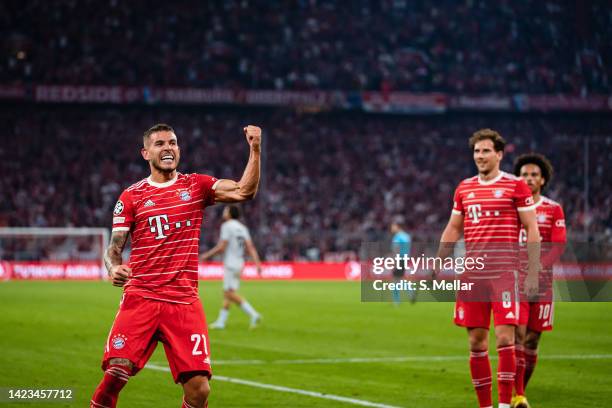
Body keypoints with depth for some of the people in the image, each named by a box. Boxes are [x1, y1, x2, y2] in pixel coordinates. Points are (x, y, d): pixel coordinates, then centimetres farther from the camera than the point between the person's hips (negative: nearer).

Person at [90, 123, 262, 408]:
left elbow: (244, 191, -2)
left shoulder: (196, 186, 10)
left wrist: (255, 150, -12)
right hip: (140, 298, -1)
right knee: (116, 372, -18)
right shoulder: (131, 196, 7)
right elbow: (114, 248, 5)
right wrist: (113, 269, -16)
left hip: (185, 302, 1)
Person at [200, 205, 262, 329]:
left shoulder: (226, 226, -9)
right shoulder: (242, 228, 14)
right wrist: (257, 263, -1)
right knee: (227, 292, 12)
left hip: (230, 264, -9)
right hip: (239, 264, 9)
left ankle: (253, 314, -23)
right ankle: (221, 321, 13)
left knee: (230, 293, -12)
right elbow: (250, 247, 5)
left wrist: (207, 255, -3)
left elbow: (221, 247, -15)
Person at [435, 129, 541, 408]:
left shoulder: (516, 186, -1)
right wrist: (437, 267, 12)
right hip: (472, 275, 4)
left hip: (504, 274, -4)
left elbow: (531, 230, -2)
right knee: (476, 343, 5)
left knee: (504, 338, -12)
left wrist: (533, 274, -8)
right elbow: (452, 230, 19)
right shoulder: (464, 188, 13)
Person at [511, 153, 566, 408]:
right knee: (517, 334, -13)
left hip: (542, 281, 1)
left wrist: (540, 264, -19)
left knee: (532, 339, 6)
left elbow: (558, 245, -3)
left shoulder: (554, 210, 6)